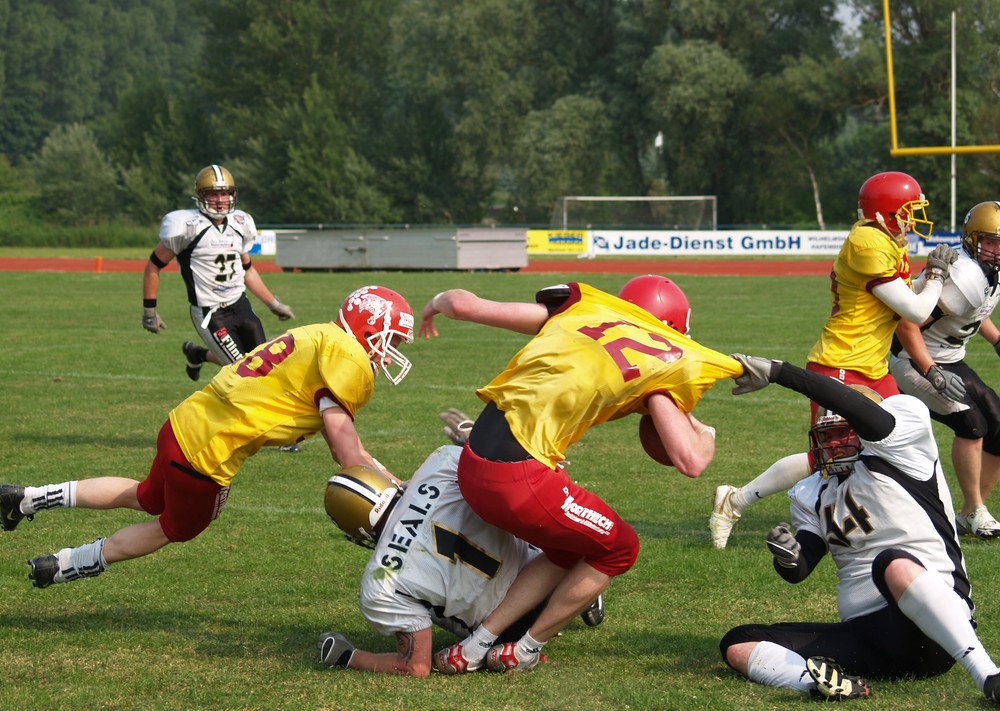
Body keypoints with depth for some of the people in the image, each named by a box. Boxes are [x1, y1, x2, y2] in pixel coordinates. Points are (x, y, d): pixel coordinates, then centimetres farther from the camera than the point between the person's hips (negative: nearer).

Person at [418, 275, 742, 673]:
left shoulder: (581, 307, 16)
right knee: (617, 549, 19)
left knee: (571, 547, 27)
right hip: (519, 479, -6)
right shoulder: (659, 364, 3)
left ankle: (475, 647, 24)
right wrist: (705, 437, 20)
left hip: (473, 465, 7)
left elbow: (465, 305, 14)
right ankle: (525, 651, 26)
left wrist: (439, 303, 37)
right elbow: (690, 462, -3)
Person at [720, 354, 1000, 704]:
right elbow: (798, 572, 13)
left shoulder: (898, 459, 1)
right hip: (863, 639, 7)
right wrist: (788, 558, -12)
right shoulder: (812, 495, 21)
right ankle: (827, 682, -36)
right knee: (737, 645, -6)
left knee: (894, 565, -39)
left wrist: (776, 372, -15)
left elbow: (856, 407, -17)